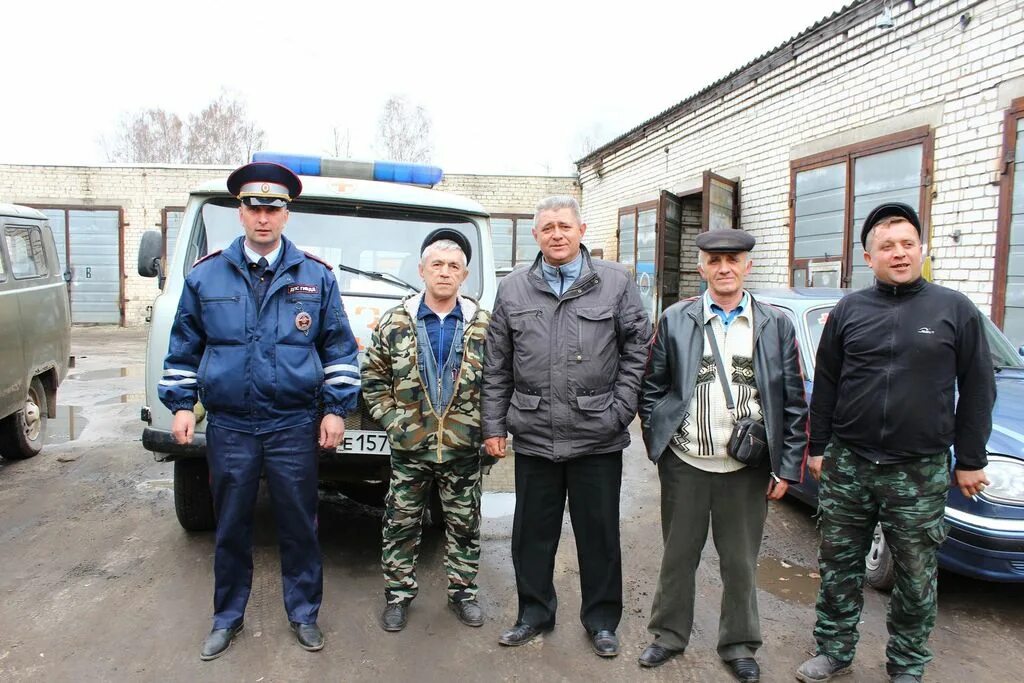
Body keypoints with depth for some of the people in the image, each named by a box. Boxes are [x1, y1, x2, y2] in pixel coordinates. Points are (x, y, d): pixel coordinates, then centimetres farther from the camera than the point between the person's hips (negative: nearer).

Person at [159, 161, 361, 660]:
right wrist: (180, 404, 5)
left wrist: (336, 408, -2)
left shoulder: (316, 277, 1)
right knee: (231, 528, 13)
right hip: (228, 426, 1)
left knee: (299, 525, 8)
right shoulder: (206, 275, 4)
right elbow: (184, 346, 11)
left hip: (294, 426, -1)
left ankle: (303, 613, 27)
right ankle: (227, 618, 32)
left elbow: (339, 348, 3)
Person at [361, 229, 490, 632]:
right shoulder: (395, 322, -1)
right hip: (409, 447, 0)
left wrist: (482, 424, -3)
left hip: (463, 448, 1)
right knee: (401, 523, 10)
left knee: (464, 524, 12)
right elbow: (373, 379, 5)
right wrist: (391, 420, -3)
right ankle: (398, 593, 27)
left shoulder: (482, 325, 0)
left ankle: (462, 591, 30)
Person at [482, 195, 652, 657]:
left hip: (598, 438, -1)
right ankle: (534, 613, 33)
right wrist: (494, 426, 4)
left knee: (599, 533, 11)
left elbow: (637, 349, 2)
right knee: (532, 531, 13)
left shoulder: (616, 282, 0)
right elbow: (496, 366, 7)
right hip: (533, 437, 2)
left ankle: (601, 620, 30)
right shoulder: (513, 290, 6)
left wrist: (620, 410, -5)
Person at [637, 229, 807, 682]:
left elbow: (794, 403, 2)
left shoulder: (776, 326, 1)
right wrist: (658, 443, 1)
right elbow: (651, 389, 5)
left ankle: (739, 646, 33)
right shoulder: (675, 320, 0)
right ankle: (669, 636, 33)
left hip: (748, 469, 0)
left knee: (741, 563, 13)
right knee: (678, 557, 14)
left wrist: (787, 468, -1)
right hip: (684, 465, 0)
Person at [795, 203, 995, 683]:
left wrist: (971, 460, 1)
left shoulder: (955, 310, 0)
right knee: (839, 565, 12)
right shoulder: (848, 311, 4)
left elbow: (977, 390, 2)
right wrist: (818, 448, 7)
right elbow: (825, 386, 8)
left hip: (920, 473, -1)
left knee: (916, 578, 10)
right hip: (847, 465, 2)